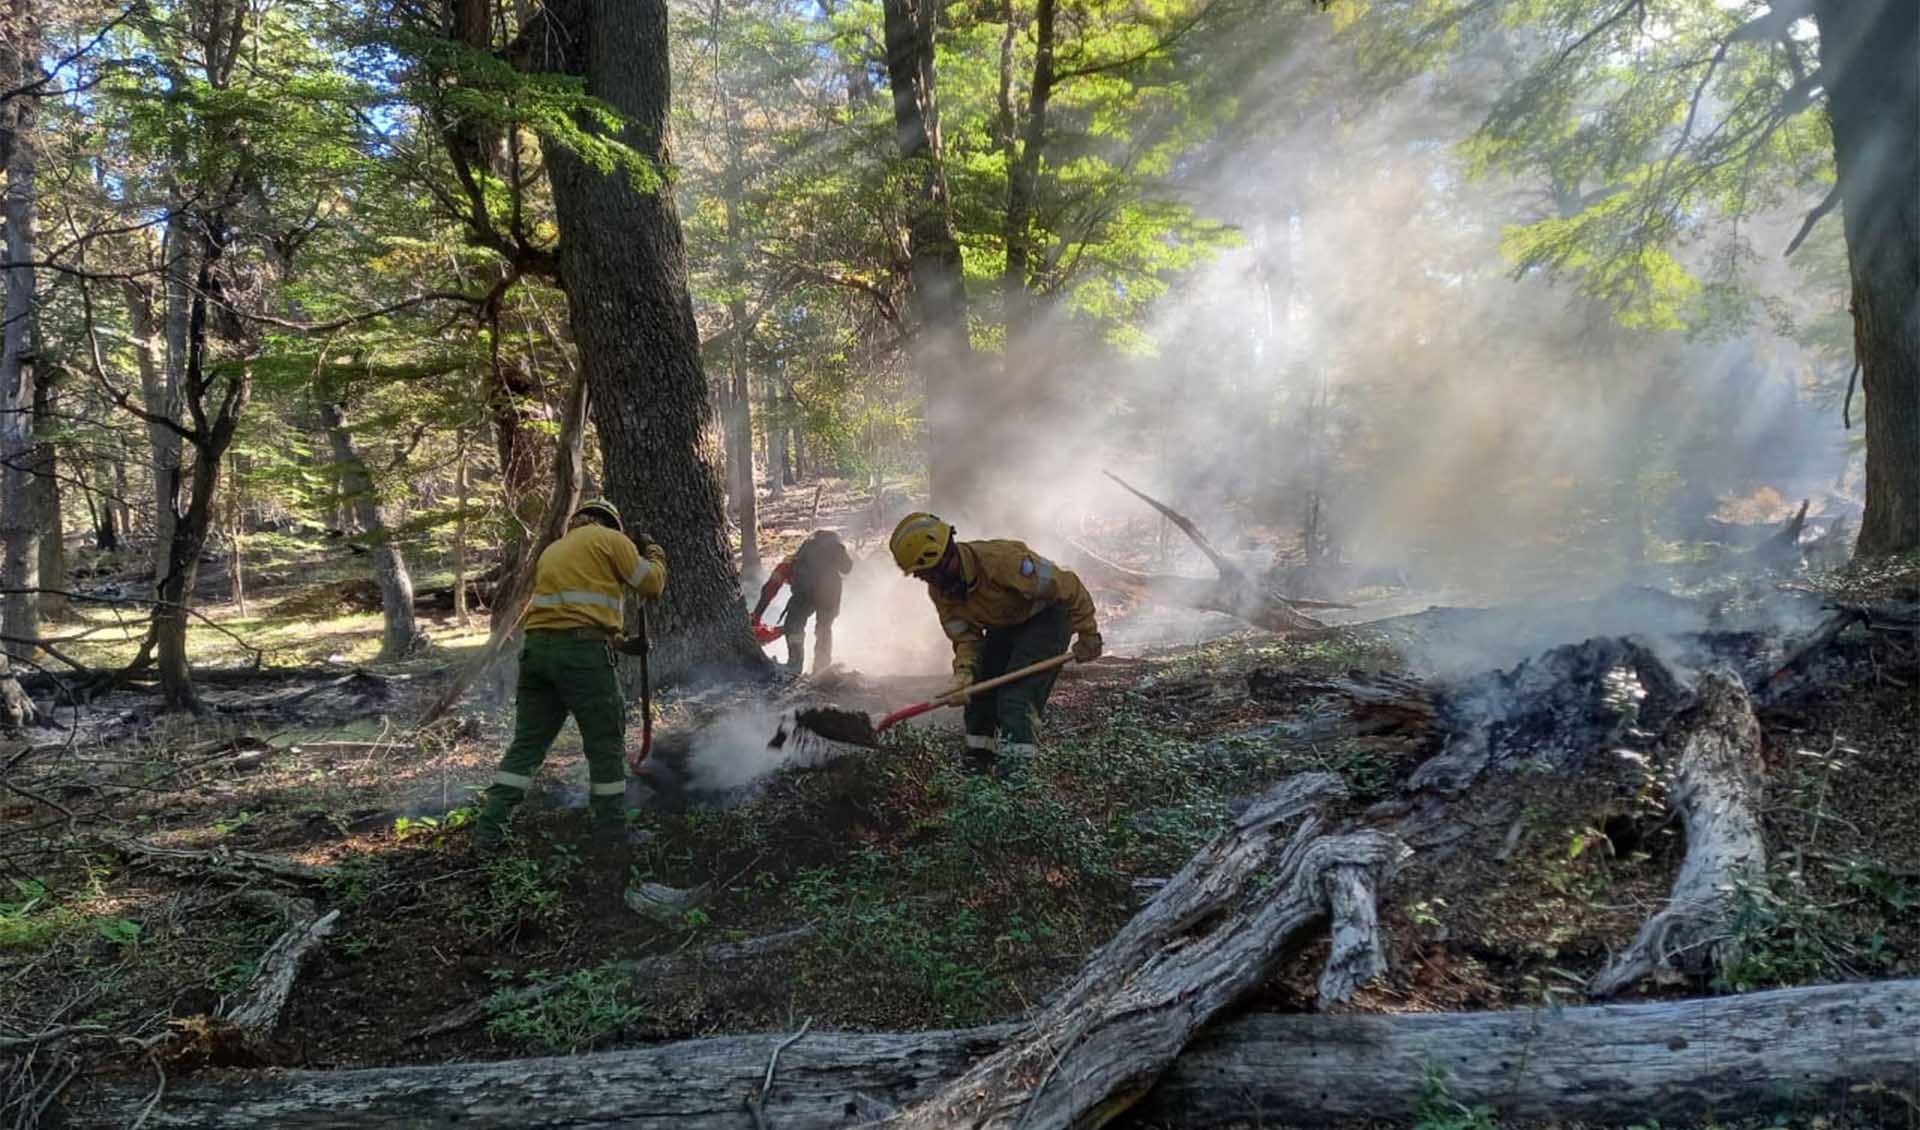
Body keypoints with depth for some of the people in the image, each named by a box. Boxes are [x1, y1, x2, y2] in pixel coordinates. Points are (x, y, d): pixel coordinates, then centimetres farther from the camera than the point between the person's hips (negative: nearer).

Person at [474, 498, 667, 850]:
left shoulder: (552, 551, 27)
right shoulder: (611, 540, 5)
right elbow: (651, 585, 4)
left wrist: (621, 643, 27)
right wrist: (654, 552, 23)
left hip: (536, 648, 7)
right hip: (583, 652, -6)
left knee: (527, 744, 12)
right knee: (606, 746, 5)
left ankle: (489, 828, 9)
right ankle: (611, 834, 12)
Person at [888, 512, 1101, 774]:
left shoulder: (1000, 560, -37)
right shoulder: (940, 591, -12)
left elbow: (1066, 586, -28)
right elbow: (965, 637, -6)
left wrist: (1087, 634, -20)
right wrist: (964, 672, -27)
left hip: (1045, 617, -8)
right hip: (1004, 627, 8)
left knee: (1015, 696, -20)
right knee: (979, 691, 6)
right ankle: (979, 760, 22)